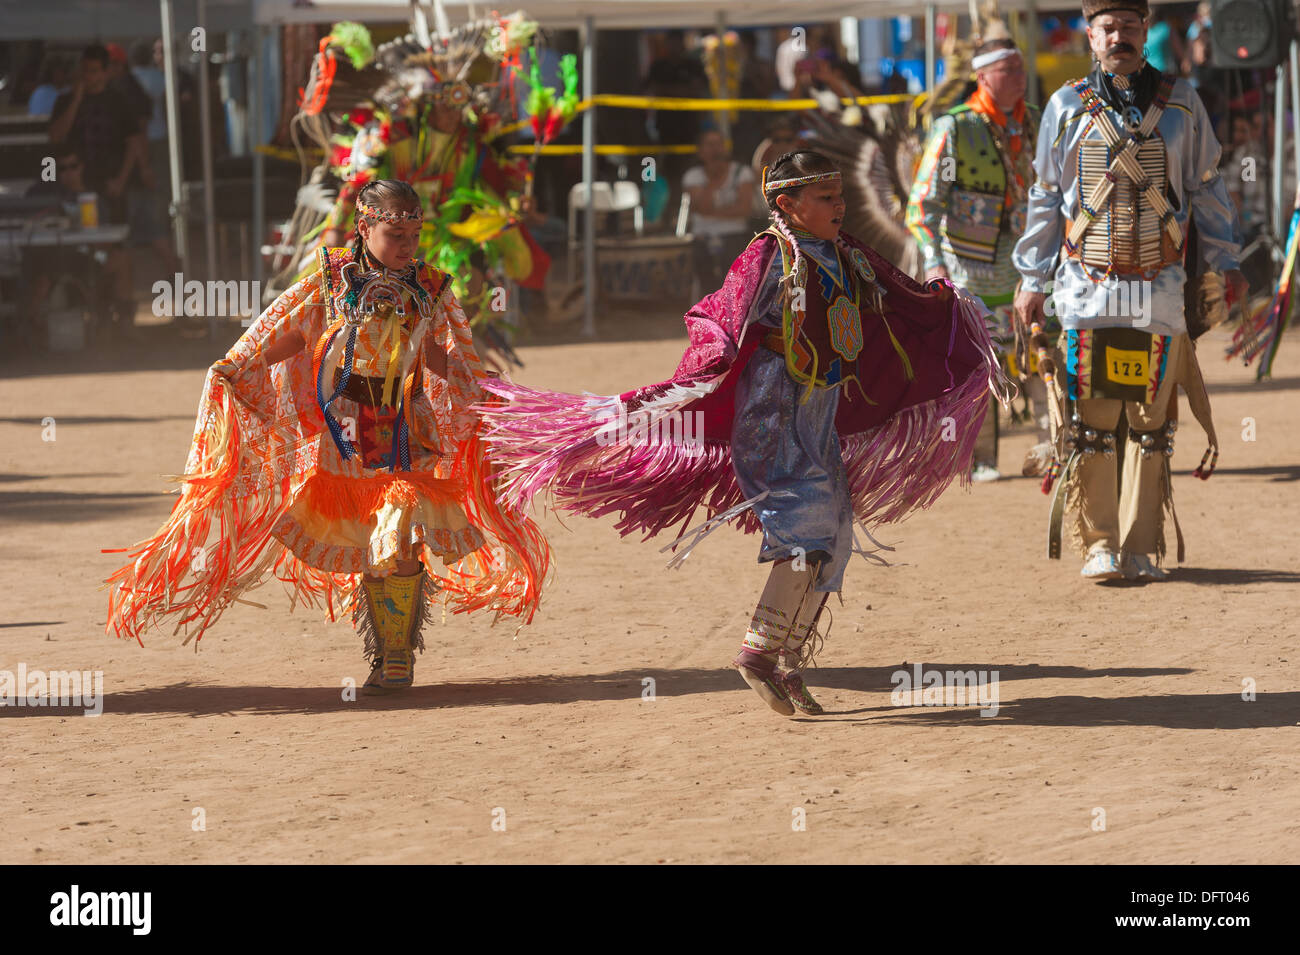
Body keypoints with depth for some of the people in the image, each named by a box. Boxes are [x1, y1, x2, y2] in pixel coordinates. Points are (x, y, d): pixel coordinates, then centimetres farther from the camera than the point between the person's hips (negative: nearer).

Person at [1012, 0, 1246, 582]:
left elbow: (1205, 190, 16)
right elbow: (1045, 199, 12)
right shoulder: (1066, 108, 6)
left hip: (1159, 287, 1)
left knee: (1149, 420, 1)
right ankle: (1099, 545, 4)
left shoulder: (1180, 105, 7)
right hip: (1087, 287, 0)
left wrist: (1224, 264, 11)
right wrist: (1032, 281, 11)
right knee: (1091, 419, -4)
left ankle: (1141, 548, 7)